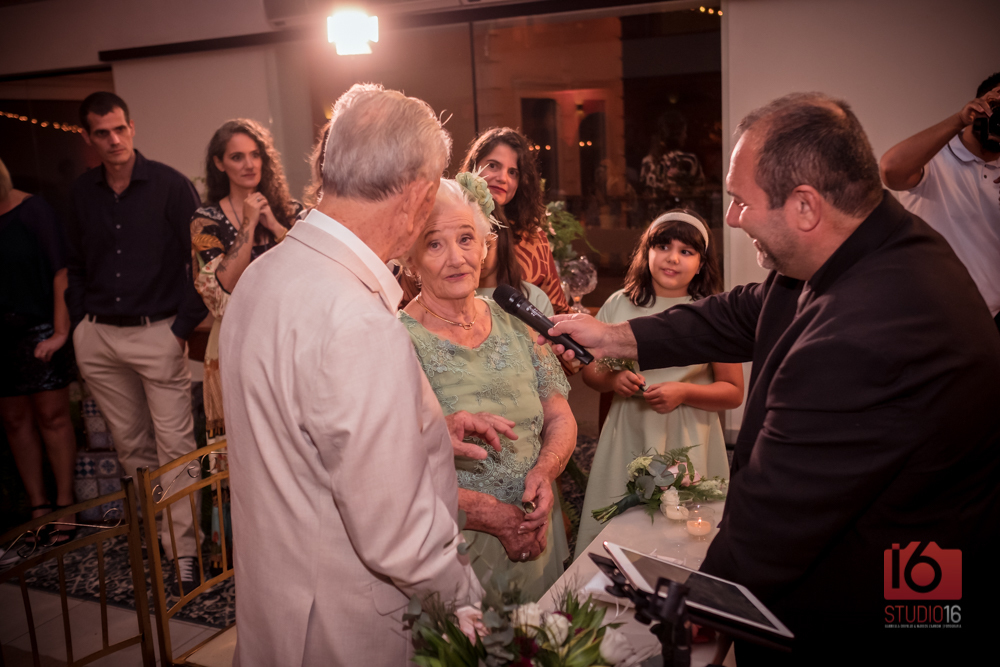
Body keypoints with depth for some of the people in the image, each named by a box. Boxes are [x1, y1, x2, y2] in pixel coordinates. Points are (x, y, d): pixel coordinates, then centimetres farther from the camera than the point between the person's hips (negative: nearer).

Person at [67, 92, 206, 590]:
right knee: (130, 444, 14)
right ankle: (151, 529, 29)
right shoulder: (82, 194, 9)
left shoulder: (169, 186, -5)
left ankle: (182, 549, 3)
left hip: (157, 332, -5)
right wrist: (79, 323, 10)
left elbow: (200, 259, -6)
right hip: (98, 338, 5)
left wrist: (184, 326, -9)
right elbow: (75, 265, 20)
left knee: (174, 445, -4)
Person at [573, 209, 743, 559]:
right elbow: (590, 369, 11)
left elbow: (733, 392, 0)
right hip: (626, 440, 2)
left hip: (687, 445, -2)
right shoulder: (619, 304, 5)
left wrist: (684, 393, -16)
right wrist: (613, 379, -10)